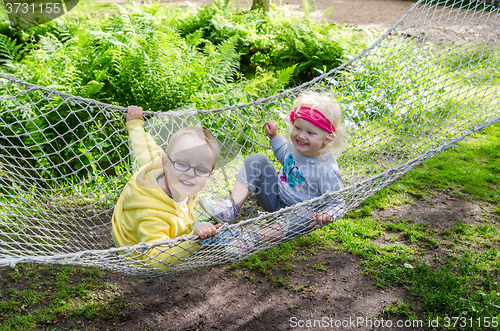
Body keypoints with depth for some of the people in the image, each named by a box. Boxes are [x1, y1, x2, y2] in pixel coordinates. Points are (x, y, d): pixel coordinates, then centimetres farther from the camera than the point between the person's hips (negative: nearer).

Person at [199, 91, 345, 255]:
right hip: (275, 198, 6)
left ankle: (252, 240, -41)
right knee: (257, 160, -9)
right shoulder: (295, 145, -7)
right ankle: (231, 208, -21)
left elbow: (336, 202, -18)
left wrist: (327, 214, -39)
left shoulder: (328, 171, -27)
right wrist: (274, 135, 13)